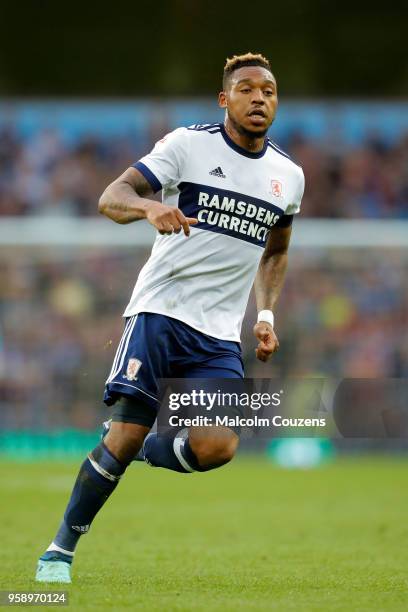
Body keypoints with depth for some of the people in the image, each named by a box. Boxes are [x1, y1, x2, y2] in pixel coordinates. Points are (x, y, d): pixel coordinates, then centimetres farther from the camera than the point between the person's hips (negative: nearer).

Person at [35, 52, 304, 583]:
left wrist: (267, 314, 15)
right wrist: (150, 207, -33)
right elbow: (111, 198, -11)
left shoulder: (289, 175, 11)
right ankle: (61, 549, 3)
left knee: (217, 447, -16)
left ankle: (135, 452, 16)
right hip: (159, 312, -4)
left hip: (220, 334, 4)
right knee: (126, 433, -13)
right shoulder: (189, 144, -3)